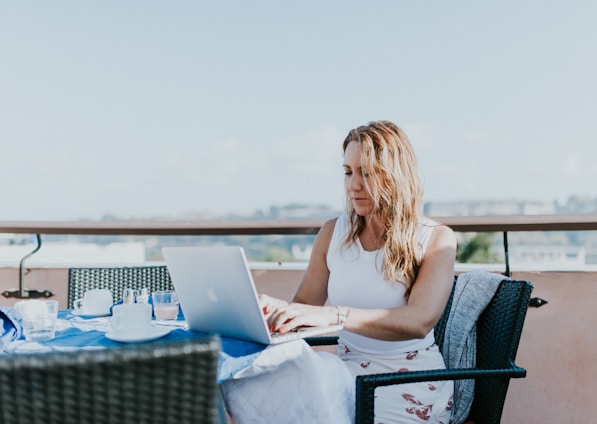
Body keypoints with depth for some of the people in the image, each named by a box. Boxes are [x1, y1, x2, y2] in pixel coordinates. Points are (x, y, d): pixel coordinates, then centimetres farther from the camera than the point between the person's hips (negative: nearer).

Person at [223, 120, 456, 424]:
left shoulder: (436, 239, -5)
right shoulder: (333, 233, 7)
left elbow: (420, 321, -22)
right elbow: (304, 307, 6)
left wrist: (333, 315, -34)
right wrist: (277, 308, -19)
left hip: (409, 385, -4)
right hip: (348, 371, 4)